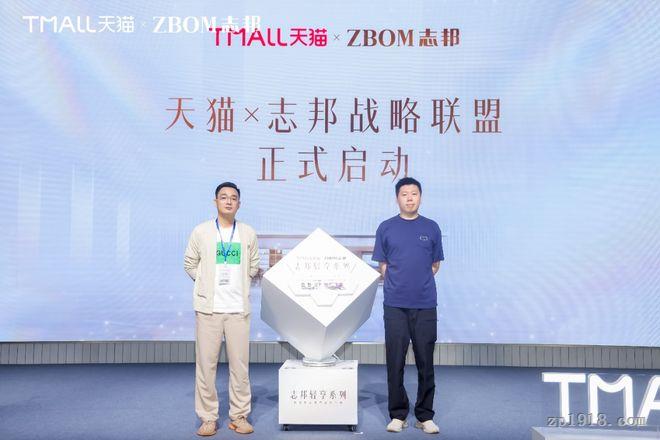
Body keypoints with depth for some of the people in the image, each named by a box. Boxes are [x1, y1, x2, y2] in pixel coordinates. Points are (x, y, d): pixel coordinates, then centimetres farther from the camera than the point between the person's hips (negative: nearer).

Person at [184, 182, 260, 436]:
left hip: (239, 308, 1)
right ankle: (208, 417, 15)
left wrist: (236, 284, 10)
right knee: (206, 364, 3)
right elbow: (190, 264, 10)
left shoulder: (249, 234, 4)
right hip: (208, 308, -1)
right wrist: (206, 283, 6)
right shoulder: (201, 231, 0)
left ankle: (239, 416, 17)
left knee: (240, 365, 5)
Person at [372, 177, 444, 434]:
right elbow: (382, 265, 8)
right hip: (395, 304, 0)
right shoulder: (386, 228, 4)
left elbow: (435, 264, 13)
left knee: (425, 362, 5)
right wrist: (397, 285, 4)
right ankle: (398, 414, 18)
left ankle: (425, 416, 19)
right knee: (395, 362, 4)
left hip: (425, 304, 1)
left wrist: (420, 284, 6)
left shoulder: (431, 228, 6)